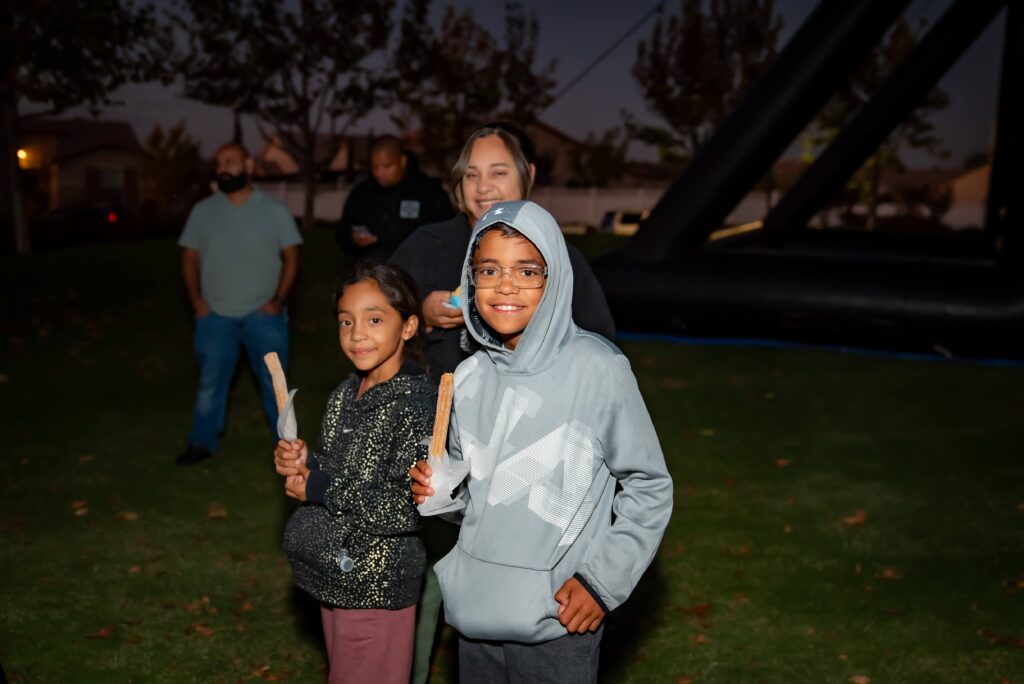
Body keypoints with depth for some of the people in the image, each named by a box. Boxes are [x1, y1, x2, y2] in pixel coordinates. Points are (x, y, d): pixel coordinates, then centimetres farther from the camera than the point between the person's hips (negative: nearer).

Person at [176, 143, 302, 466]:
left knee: (274, 382, 7)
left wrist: (279, 299, -10)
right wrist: (195, 299, -5)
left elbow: (291, 258, 0)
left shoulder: (274, 210, 0)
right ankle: (203, 442, 23)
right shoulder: (203, 210, 5)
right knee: (210, 381, 10)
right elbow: (190, 258, 8)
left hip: (263, 315, -2)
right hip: (216, 315, 2)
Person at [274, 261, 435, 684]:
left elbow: (409, 506, -25)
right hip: (336, 571, 8)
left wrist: (320, 489, -19)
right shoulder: (345, 395, 4)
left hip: (377, 584, -8)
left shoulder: (416, 401, -20)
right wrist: (303, 463, -5)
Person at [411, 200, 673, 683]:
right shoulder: (469, 378, 1)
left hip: (559, 620, -4)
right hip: (475, 610, 5)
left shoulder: (597, 367, -13)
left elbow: (649, 487, -6)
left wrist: (603, 579, -10)